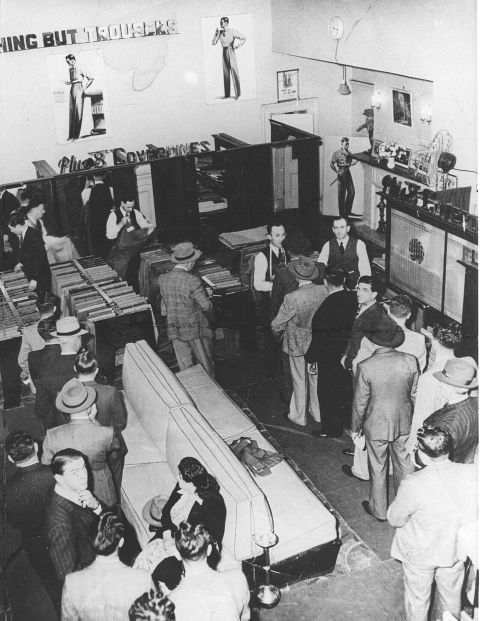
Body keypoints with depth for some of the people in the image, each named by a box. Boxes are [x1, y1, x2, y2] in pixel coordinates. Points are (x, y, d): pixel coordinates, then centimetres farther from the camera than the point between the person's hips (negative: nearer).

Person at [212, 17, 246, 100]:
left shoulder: (232, 31, -7)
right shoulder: (220, 32, 6)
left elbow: (244, 38, -2)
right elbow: (213, 43, 2)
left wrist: (238, 46, -6)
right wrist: (217, 33, -6)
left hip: (231, 51, -5)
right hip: (224, 52, 5)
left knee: (234, 72, -7)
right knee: (225, 73, 6)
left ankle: (237, 94, -5)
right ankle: (227, 94, 9)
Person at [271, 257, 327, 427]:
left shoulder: (292, 298, -29)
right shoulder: (324, 291, -16)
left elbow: (277, 325, -19)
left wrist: (278, 333, 3)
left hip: (298, 345, -4)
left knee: (300, 381, 14)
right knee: (316, 378, 22)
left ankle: (299, 417, 32)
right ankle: (318, 413, 39)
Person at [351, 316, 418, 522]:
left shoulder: (365, 367, -24)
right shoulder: (410, 361, -15)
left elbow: (360, 403, -15)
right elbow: (415, 395, -2)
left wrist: (355, 428, 1)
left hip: (376, 426, -3)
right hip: (404, 424, 3)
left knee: (378, 469, 16)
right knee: (404, 465, 22)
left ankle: (379, 510, 34)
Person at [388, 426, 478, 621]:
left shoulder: (412, 485, -34)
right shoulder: (472, 473, -24)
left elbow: (395, 520, -16)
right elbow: (474, 512, -7)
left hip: (420, 555, -3)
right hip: (455, 551, 3)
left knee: (418, 599, 24)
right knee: (451, 597, 29)